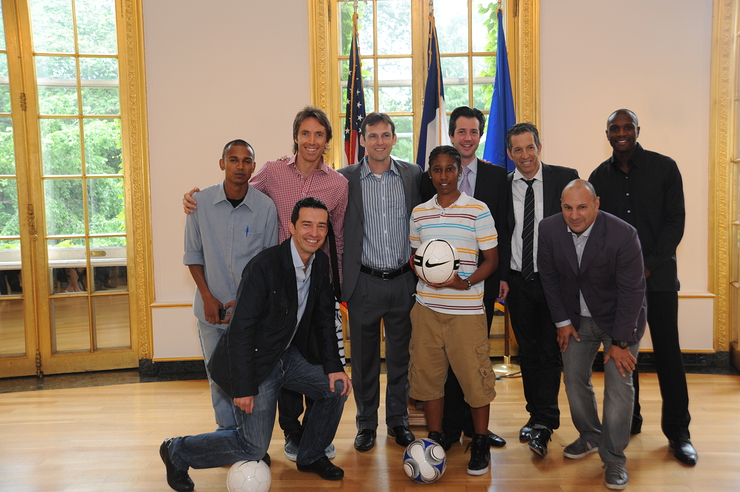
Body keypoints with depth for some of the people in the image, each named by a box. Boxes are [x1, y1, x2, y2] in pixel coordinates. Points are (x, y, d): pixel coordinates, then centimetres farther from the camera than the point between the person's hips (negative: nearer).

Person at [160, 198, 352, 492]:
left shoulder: (320, 263, -2)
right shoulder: (264, 266, -26)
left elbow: (324, 316, 9)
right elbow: (241, 329, -24)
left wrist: (333, 366, 2)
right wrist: (243, 388, -21)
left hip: (289, 355, 8)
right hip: (256, 362, -7)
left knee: (337, 387, 2)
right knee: (254, 447, -4)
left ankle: (311, 456, 24)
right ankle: (177, 452, 17)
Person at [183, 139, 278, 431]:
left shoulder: (266, 207, -7)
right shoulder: (201, 202, -4)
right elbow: (193, 253, 4)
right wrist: (208, 297, -4)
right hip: (211, 307, 2)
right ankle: (227, 431, 28)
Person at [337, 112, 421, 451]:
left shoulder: (413, 174, 3)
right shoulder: (345, 178, -1)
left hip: (403, 281, 1)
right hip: (364, 282, -1)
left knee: (401, 356, 12)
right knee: (363, 357, 9)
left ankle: (398, 420, 29)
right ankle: (366, 424, 25)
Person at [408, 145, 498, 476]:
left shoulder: (478, 210, -2)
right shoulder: (419, 214, 10)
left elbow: (491, 259, -1)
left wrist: (467, 282, -17)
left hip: (466, 309, -4)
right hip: (426, 307, 4)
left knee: (474, 374, 0)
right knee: (427, 372, 8)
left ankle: (480, 443, 19)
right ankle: (435, 439, 25)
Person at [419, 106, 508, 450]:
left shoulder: (497, 176, 6)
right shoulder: (431, 177, 3)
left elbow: (503, 228, 3)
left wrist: (501, 272, -4)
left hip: (483, 277, 1)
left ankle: (475, 423, 25)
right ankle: (449, 426, 14)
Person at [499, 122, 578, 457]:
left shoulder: (565, 178, -3)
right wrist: (502, 276, -2)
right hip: (518, 281, 3)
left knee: (549, 351, -4)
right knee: (527, 351, 12)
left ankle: (543, 425, 2)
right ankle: (536, 414, 25)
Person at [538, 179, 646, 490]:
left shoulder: (623, 234, -27)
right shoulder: (549, 229, -16)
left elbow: (631, 290, -21)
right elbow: (548, 276, -3)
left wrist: (619, 342, -19)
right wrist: (562, 321, -3)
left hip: (619, 316, -4)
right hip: (577, 317, 4)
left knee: (619, 383, -7)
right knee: (574, 377, 9)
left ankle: (614, 459, 7)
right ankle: (590, 436, 33)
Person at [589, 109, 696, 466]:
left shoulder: (664, 167, 1)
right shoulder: (599, 176, 8)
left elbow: (675, 220, -3)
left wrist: (649, 264, -11)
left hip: (658, 275, -2)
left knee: (667, 350, -1)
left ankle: (677, 430, 11)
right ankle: (628, 420, 22)